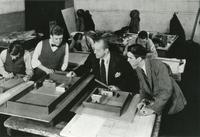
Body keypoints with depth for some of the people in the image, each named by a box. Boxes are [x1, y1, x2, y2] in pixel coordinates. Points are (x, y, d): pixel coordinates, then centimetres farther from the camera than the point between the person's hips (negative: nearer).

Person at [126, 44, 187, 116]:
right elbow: (143, 88, 3)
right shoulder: (138, 68, -7)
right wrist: (143, 101, -16)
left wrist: (152, 108, -33)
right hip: (156, 102, 5)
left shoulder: (158, 66, -29)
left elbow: (166, 91, -31)